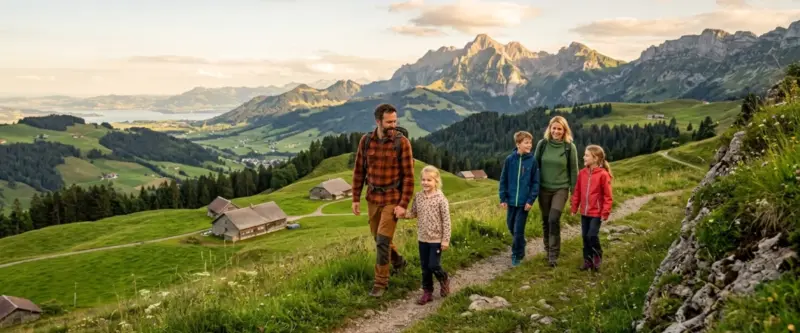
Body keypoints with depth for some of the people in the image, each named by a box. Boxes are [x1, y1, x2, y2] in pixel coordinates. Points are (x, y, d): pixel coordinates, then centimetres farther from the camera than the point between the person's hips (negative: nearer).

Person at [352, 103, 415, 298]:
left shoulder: (402, 142, -13)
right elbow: (359, 171, 5)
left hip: (393, 199, -4)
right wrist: (355, 199, 4)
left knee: (383, 240, -6)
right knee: (379, 238, 18)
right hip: (373, 198, 4)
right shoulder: (366, 141, -3)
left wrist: (403, 204, -15)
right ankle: (398, 262, 45)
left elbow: (408, 176, -12)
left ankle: (381, 282, 10)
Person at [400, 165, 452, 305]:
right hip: (422, 238, 5)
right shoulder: (418, 197, 1)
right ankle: (427, 292, 22)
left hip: (436, 239, -5)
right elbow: (413, 213, 9)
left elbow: (446, 220, -12)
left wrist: (445, 240, -13)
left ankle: (444, 279, 28)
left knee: (434, 265, -3)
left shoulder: (441, 198, -14)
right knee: (425, 267, 10)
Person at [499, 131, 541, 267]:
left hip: (524, 202, -3)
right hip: (511, 201, 3)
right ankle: (520, 247, 40)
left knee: (519, 230, -1)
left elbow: (535, 182, -4)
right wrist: (503, 198, -1)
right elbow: (503, 180, 2)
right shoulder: (510, 159, -3)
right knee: (511, 227, 16)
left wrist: (531, 200, -10)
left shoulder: (532, 161, -6)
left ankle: (517, 255, 14)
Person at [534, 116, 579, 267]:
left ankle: (554, 254, -4)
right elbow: (535, 165, 5)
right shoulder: (542, 144, -3)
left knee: (554, 219, -15)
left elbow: (573, 170, -1)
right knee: (545, 221, 10)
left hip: (561, 189, -2)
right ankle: (548, 250, 29)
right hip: (544, 188, 2)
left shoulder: (570, 147, -6)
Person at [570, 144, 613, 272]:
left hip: (597, 213, -5)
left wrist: (606, 212, -12)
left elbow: (608, 195, -11)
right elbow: (577, 192, 9)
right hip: (584, 212, 6)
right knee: (585, 236, 10)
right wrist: (574, 207, 10)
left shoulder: (603, 174, -14)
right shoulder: (582, 173, 1)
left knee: (592, 235, -8)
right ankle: (587, 260, 23)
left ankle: (597, 256, 18)